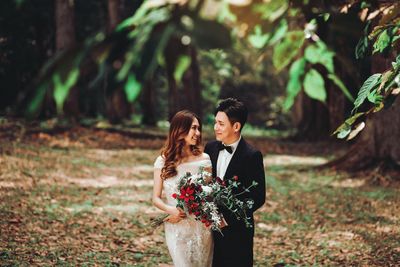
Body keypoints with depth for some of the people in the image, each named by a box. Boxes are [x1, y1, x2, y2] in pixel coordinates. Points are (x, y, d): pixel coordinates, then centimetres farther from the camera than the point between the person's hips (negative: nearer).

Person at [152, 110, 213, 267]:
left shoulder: (204, 160, -3)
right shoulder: (163, 162, -2)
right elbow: (156, 198, 0)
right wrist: (170, 210, -21)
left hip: (201, 226, 1)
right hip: (176, 228, 0)